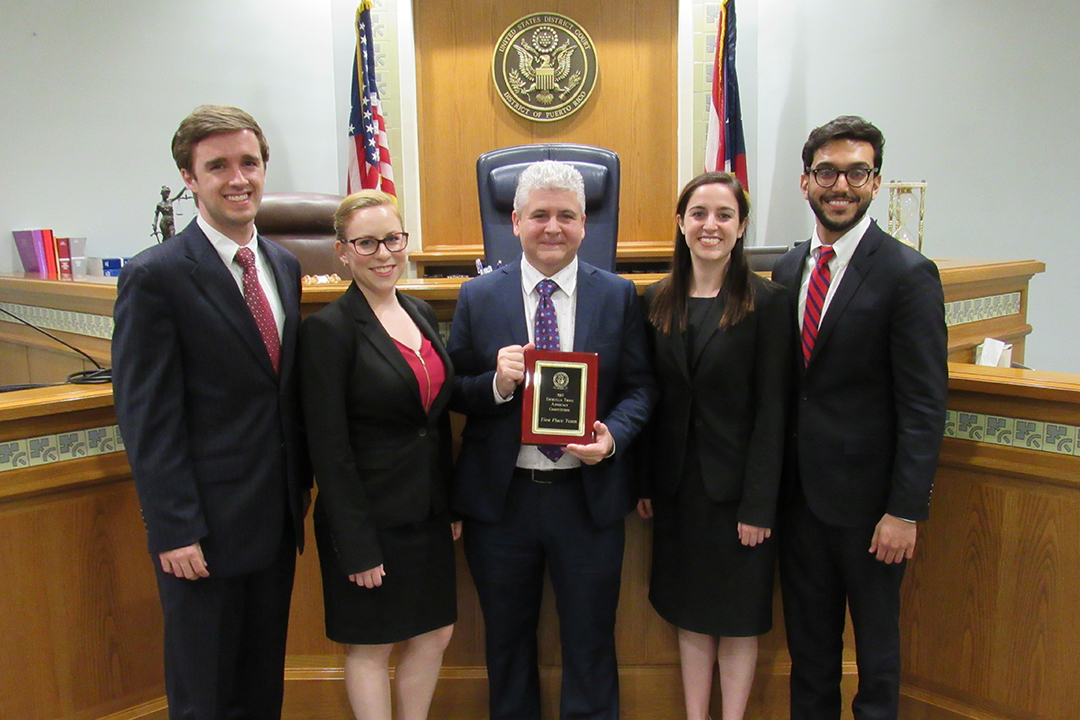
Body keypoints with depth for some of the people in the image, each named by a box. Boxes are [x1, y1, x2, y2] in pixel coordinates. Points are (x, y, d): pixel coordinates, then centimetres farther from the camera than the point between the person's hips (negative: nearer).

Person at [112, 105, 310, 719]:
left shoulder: (285, 266, 7)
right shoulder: (155, 276, -13)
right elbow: (147, 418, -15)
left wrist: (302, 482, 12)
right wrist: (175, 530, -16)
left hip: (277, 517, 6)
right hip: (205, 528, -6)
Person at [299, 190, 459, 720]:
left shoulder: (421, 314, 7)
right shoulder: (328, 329, -14)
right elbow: (329, 448, -15)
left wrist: (452, 505, 11)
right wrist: (357, 545, -15)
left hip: (428, 513, 7)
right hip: (371, 517, -7)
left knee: (435, 634, 17)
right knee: (371, 646, 11)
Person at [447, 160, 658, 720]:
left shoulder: (618, 296, 1)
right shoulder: (478, 296, 0)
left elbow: (640, 387, 2)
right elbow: (451, 393, 1)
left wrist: (613, 436, -17)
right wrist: (496, 383, -20)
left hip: (589, 496, 0)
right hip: (500, 497, 1)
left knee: (590, 643, 14)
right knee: (507, 641, 19)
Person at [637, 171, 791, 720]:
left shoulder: (765, 303, -9)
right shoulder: (657, 302, 4)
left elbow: (771, 410, -11)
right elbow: (651, 398, 6)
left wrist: (759, 504, -14)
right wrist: (644, 482, 3)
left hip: (736, 486, -4)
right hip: (677, 485, 4)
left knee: (738, 617, 11)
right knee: (689, 612, 16)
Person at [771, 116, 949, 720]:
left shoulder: (909, 274, -11)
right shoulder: (787, 270, 7)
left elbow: (925, 406, -13)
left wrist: (906, 511, -15)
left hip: (867, 496, -5)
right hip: (799, 490, 5)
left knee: (876, 642, 13)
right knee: (809, 643, 19)